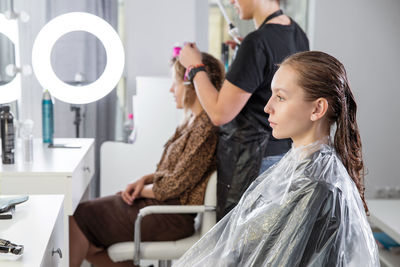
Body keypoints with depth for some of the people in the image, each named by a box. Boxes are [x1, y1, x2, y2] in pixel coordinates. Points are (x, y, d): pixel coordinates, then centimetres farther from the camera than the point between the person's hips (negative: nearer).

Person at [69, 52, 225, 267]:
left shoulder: (206, 130, -21)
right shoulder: (194, 121, 10)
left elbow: (174, 186, -20)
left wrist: (142, 190, -4)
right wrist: (145, 179, 1)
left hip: (172, 217, -10)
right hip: (162, 203, 10)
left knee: (80, 218, -8)